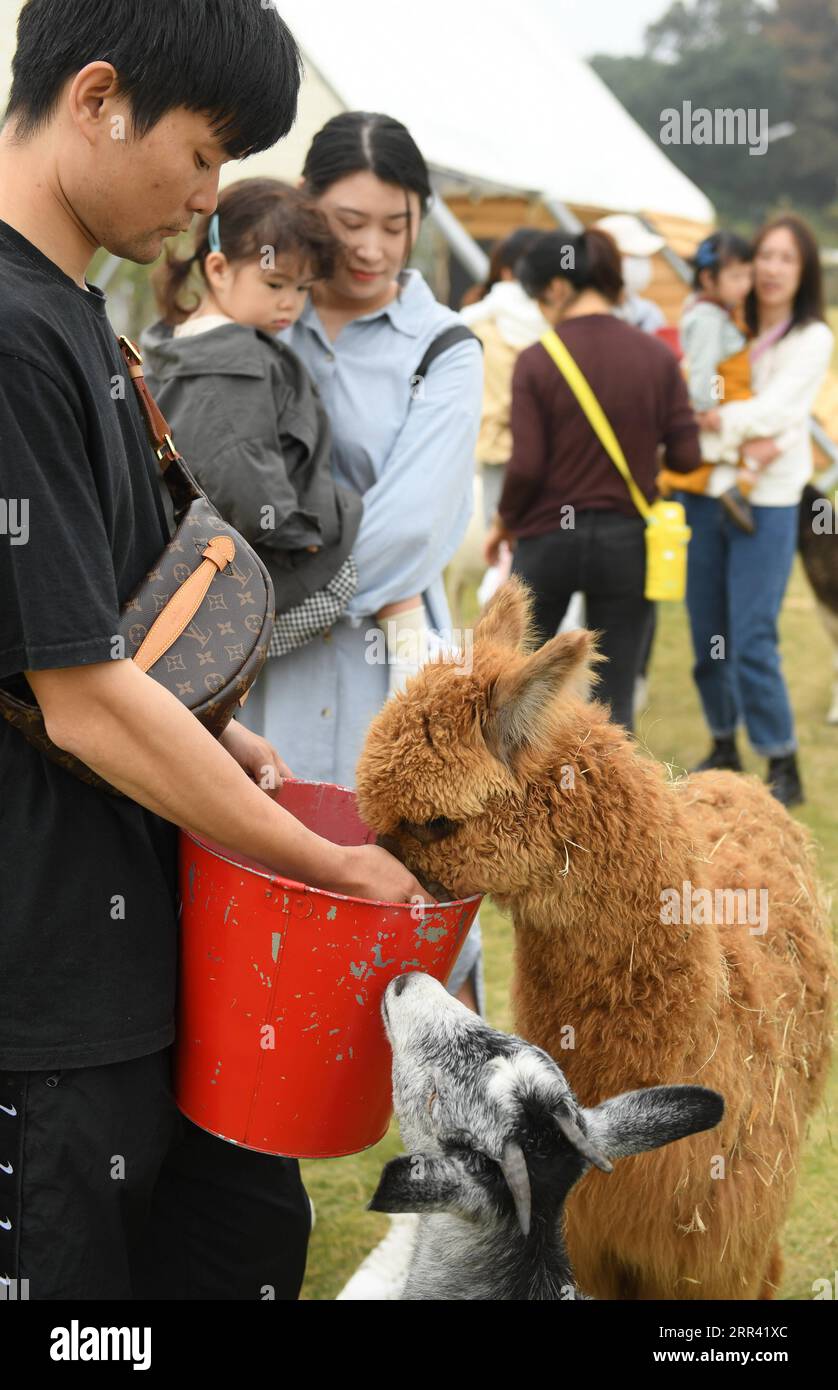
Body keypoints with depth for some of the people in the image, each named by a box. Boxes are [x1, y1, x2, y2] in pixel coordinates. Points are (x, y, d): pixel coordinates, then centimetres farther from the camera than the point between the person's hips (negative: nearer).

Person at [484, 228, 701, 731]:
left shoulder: (537, 361, -10)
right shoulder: (657, 356, -3)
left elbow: (526, 467, -13)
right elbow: (686, 455, -2)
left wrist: (505, 521, 6)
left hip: (548, 535, -1)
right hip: (627, 539, 1)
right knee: (614, 703, 7)